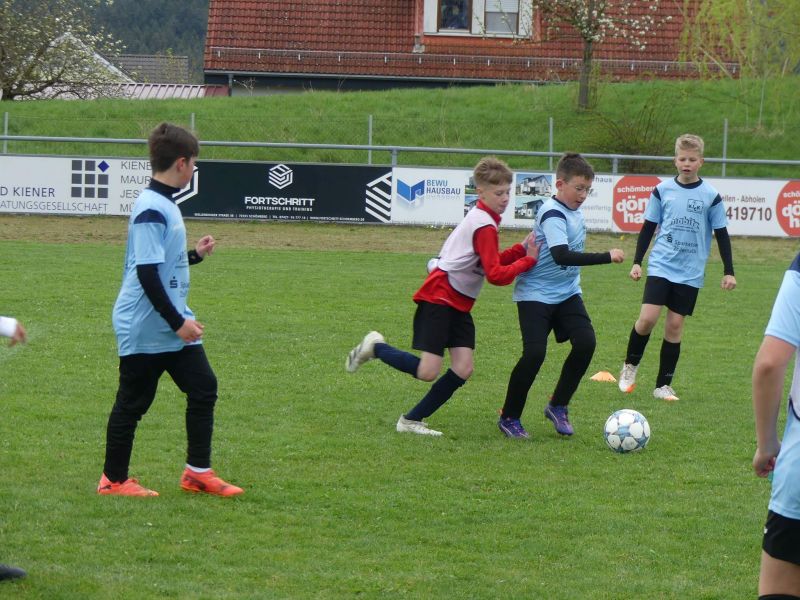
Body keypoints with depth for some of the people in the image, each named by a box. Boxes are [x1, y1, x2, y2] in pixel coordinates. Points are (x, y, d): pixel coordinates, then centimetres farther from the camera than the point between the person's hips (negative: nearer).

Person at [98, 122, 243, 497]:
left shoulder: (164, 206, 11)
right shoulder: (151, 210, -20)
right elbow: (146, 272, -24)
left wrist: (196, 255, 27)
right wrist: (177, 322, -23)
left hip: (173, 323, 10)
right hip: (144, 328, -10)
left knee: (203, 388, 8)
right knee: (133, 402, 1)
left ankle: (198, 472, 15)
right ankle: (114, 480, 14)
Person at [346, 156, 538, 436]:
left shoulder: (479, 217, 13)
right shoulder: (485, 226, -17)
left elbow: (491, 261, 16)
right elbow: (496, 275, -20)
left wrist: (520, 250, 2)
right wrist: (528, 260, -13)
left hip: (459, 304, 10)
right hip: (439, 298, -10)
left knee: (463, 370, -2)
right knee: (427, 372, -15)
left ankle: (412, 420, 6)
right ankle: (375, 347, 9)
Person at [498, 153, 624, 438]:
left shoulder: (573, 211, 7)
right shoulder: (552, 214, -21)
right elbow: (562, 256, -35)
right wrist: (607, 257, -35)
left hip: (567, 292, 8)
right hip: (536, 294, -8)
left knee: (585, 343, -12)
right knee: (535, 353, -18)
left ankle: (558, 406, 5)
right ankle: (509, 417, 1)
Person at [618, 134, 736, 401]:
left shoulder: (710, 196, -1)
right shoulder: (662, 190, 2)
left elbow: (722, 235, 5)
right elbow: (648, 228, 10)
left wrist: (728, 271, 2)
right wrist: (637, 262, 5)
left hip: (690, 273, 0)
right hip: (661, 266, 0)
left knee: (675, 325, 1)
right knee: (647, 318, -14)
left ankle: (664, 385, 11)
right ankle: (630, 366, 11)